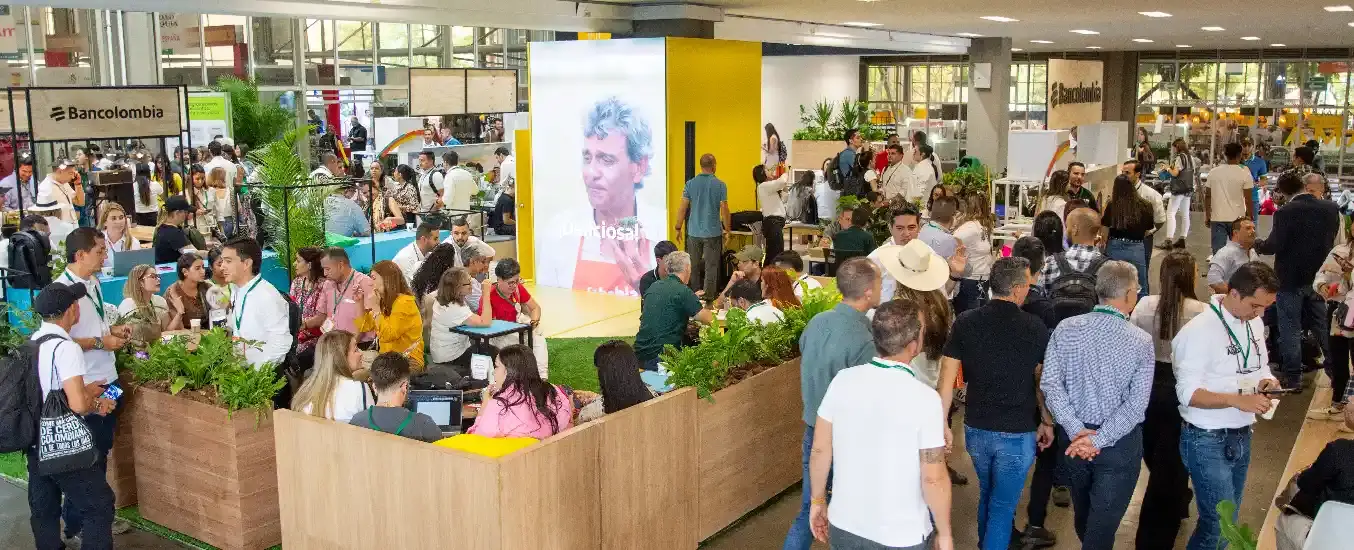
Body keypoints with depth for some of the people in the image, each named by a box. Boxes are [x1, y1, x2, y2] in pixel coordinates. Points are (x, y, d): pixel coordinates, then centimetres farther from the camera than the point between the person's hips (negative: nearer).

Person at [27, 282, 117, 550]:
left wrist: (83, 390, 14)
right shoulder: (65, 347, -20)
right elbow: (78, 404, -27)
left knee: (43, 512, 17)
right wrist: (96, 404, -7)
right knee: (99, 504, 3)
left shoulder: (31, 343, 6)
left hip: (35, 443, 8)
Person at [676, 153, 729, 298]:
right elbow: (724, 210, -6)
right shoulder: (720, 185, -7)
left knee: (693, 267, 12)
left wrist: (678, 228, 8)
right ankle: (709, 297, 2)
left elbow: (683, 208, -2)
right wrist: (726, 230, 5)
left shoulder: (690, 184, -1)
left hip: (694, 232, 2)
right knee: (711, 267, 2)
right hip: (713, 233, -2)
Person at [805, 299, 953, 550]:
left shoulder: (842, 380, -9)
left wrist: (817, 501, 12)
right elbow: (933, 479, -16)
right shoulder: (924, 399, -20)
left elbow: (820, 450, -2)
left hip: (844, 526, 3)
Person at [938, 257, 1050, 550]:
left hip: (976, 429, 4)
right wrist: (1047, 422, 13)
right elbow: (1042, 382, -2)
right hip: (1017, 434, -4)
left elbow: (947, 379, -6)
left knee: (987, 495, 26)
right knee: (1002, 506, 9)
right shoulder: (1035, 328, -11)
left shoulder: (965, 322, -7)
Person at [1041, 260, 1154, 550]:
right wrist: (1099, 440, -19)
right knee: (1103, 522, 6)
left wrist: (1076, 430, -13)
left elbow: (1050, 383, -11)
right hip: (1120, 443, -4)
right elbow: (1136, 403, -18)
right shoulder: (1141, 341, -13)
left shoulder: (1065, 328, -7)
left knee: (1083, 513, 25)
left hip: (1074, 435, 4)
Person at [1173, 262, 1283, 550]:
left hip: (1241, 437, 8)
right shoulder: (1200, 330, -19)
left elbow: (1260, 367, 17)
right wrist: (1238, 400, -31)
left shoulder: (1254, 324, 4)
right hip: (1208, 441, -7)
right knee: (1222, 524, -6)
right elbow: (1187, 393, -21)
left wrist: (1266, 381, -6)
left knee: (1226, 519, 15)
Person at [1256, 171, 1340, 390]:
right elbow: (1332, 239, 9)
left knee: (1290, 328, 3)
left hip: (1291, 279, -5)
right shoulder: (1331, 209, -4)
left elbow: (1273, 246, -20)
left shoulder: (1285, 212, -20)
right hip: (1319, 277, 5)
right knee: (1323, 325, 18)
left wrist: (1258, 244, -1)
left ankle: (1292, 376, 7)